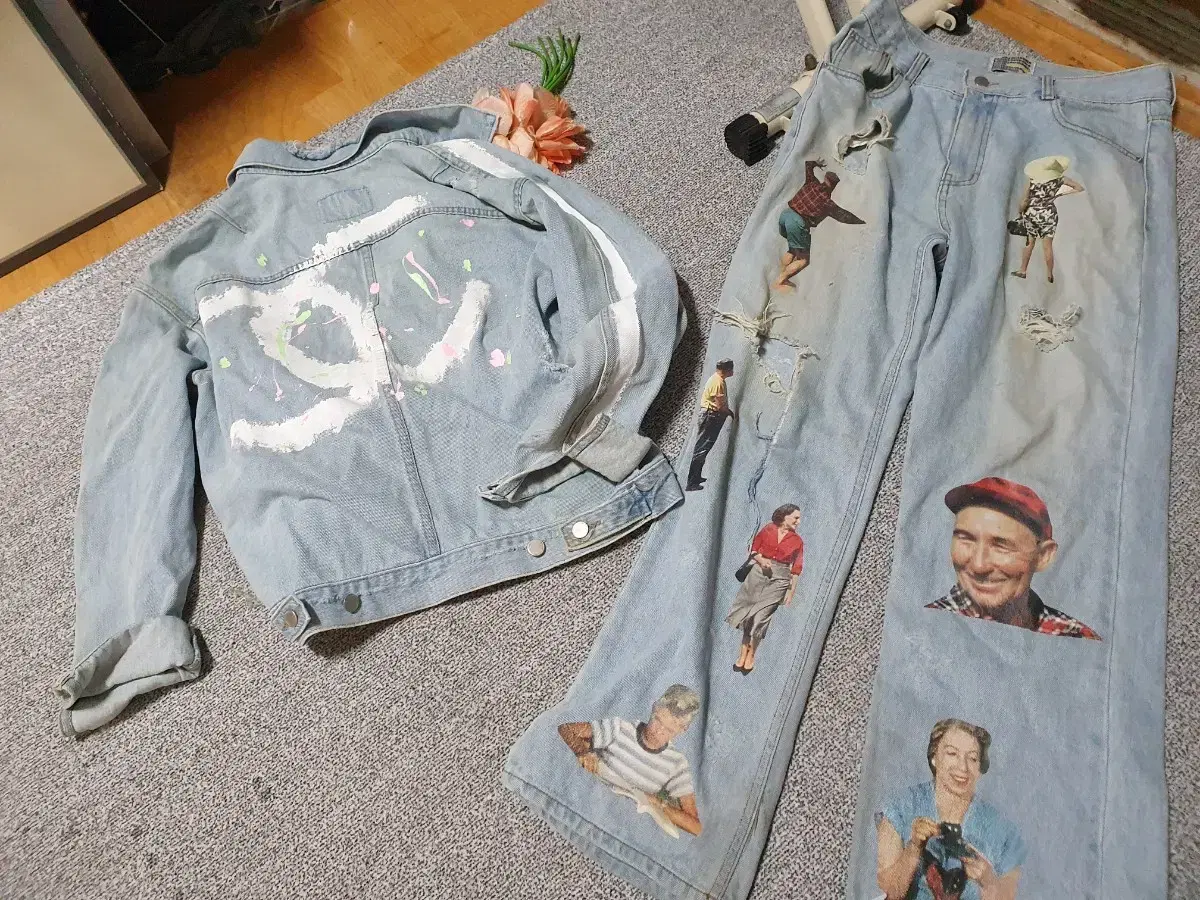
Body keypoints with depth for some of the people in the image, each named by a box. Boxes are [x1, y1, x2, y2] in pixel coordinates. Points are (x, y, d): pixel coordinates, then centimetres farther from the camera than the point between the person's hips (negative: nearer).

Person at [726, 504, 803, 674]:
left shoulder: (797, 541, 1)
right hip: (759, 573, 1)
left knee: (761, 616, -2)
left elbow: (796, 568, 3)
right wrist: (761, 560, -13)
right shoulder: (768, 529, 0)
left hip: (779, 579, -1)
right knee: (749, 613, 2)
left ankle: (751, 655, 12)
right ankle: (743, 653, 13)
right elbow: (754, 550, 7)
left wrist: (791, 591, 0)